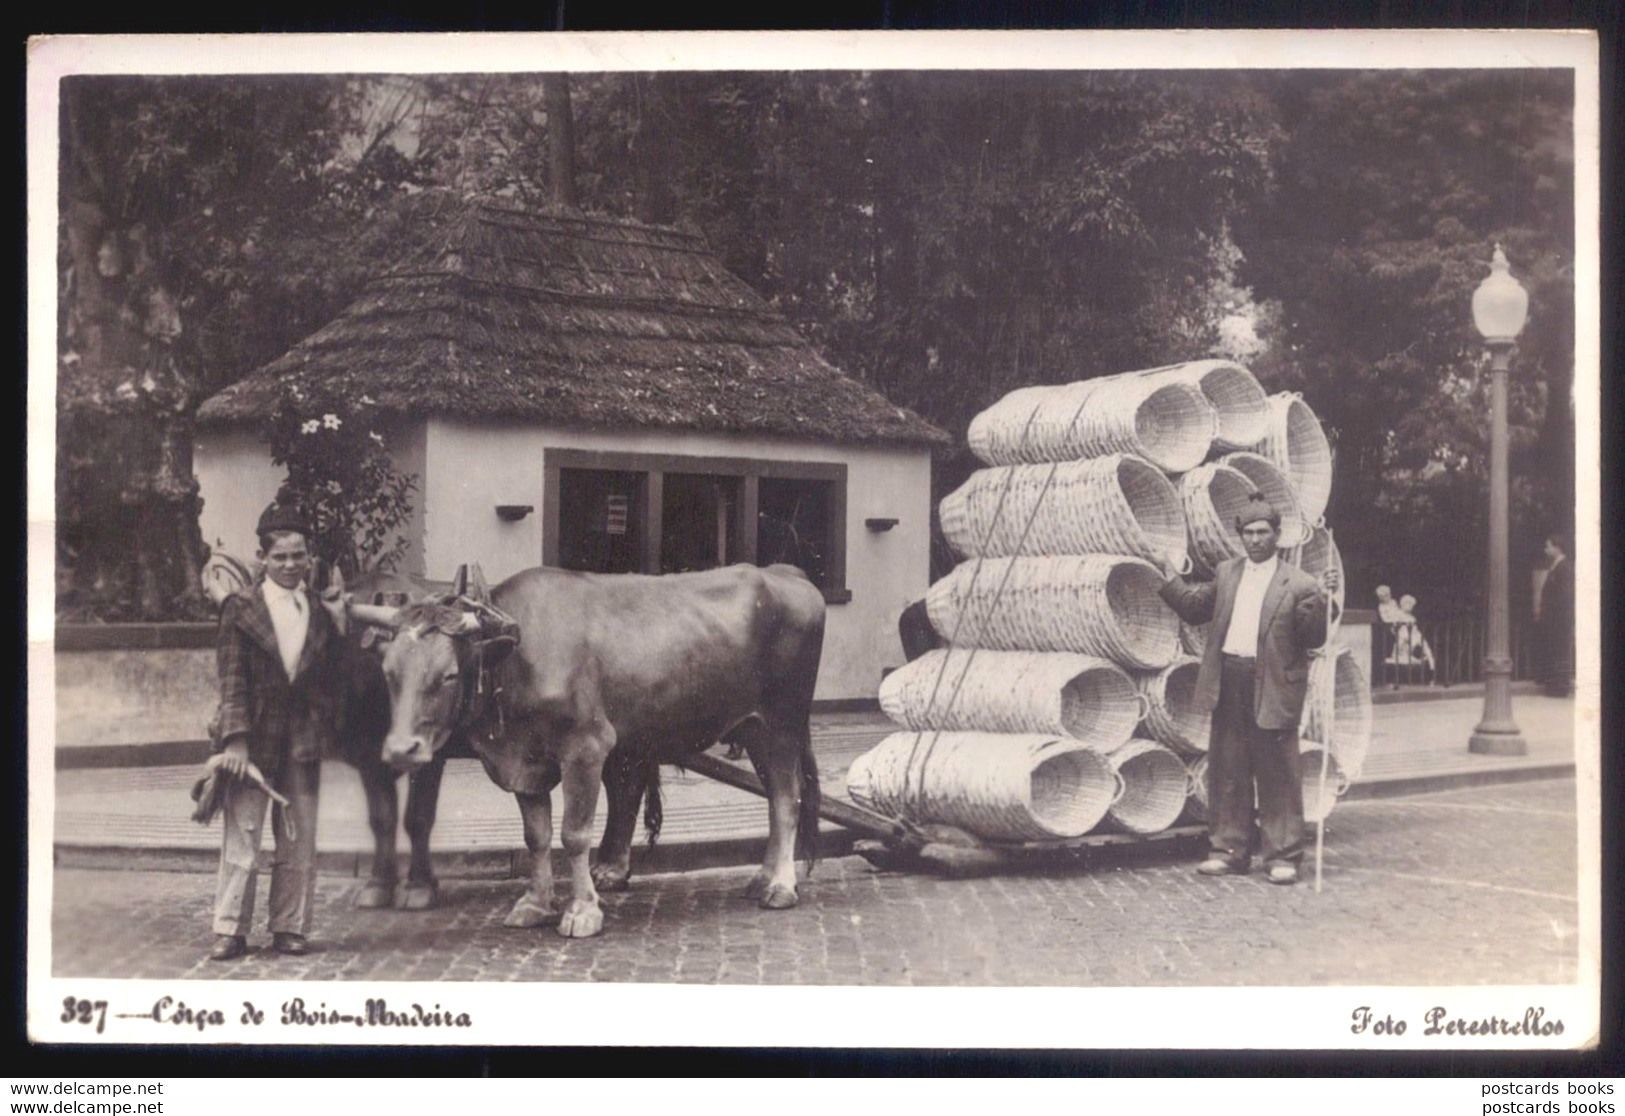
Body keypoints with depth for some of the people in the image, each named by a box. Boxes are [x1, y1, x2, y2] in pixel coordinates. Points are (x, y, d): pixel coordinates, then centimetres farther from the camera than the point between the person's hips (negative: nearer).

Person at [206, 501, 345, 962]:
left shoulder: (321, 610, 9)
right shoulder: (242, 608, -2)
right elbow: (232, 679, -6)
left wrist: (327, 733, 7)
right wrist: (236, 739, -13)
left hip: (303, 739, 3)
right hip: (254, 736, -3)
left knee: (299, 841, 8)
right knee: (241, 837, 1)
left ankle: (290, 928, 17)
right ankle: (230, 930, 9)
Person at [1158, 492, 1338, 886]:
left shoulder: (1297, 584, -2)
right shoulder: (1226, 573, 13)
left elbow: (1313, 639, -6)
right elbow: (1195, 609, 19)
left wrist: (1321, 600, -20)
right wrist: (1171, 580, 8)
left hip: (1272, 688, -4)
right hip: (1228, 684, 5)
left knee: (1278, 776, 1)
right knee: (1227, 772, 10)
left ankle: (1282, 856, 8)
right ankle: (1228, 850, 19)